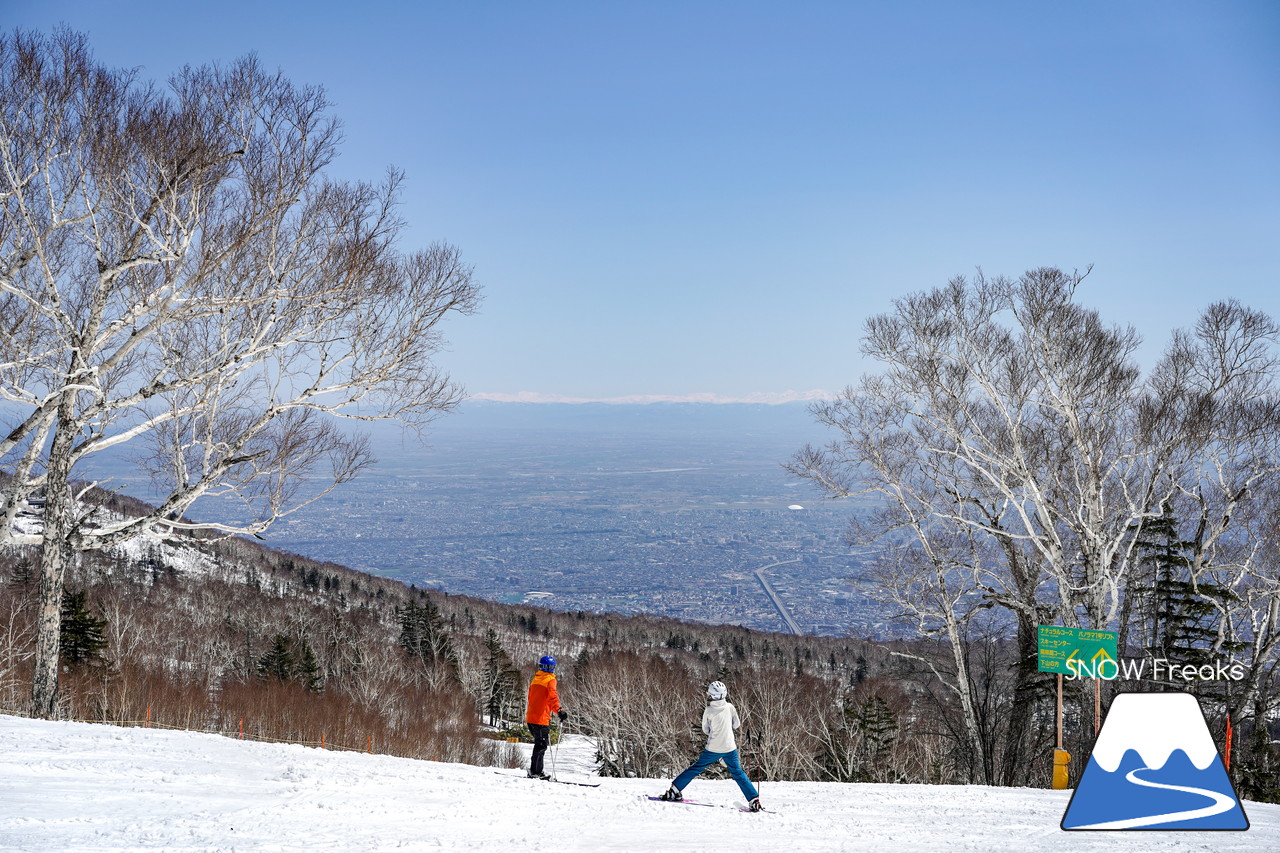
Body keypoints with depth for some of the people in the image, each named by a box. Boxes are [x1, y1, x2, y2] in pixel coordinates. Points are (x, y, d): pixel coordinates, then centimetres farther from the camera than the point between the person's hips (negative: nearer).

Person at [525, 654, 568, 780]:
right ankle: (535, 772, -5)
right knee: (541, 745, -3)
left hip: (530, 717, 8)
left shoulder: (535, 679, 15)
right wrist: (559, 710, -38)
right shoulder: (550, 680, -8)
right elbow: (552, 695, -26)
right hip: (541, 718, -8)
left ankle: (535, 771, 16)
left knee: (540, 744, 15)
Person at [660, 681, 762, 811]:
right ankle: (754, 800, 6)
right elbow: (736, 724, 8)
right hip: (730, 748, 1)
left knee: (695, 768, 11)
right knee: (738, 773, 12)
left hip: (713, 749, -1)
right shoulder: (730, 707, -4)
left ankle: (674, 791, 12)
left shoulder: (708, 711, -8)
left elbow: (705, 730, 3)